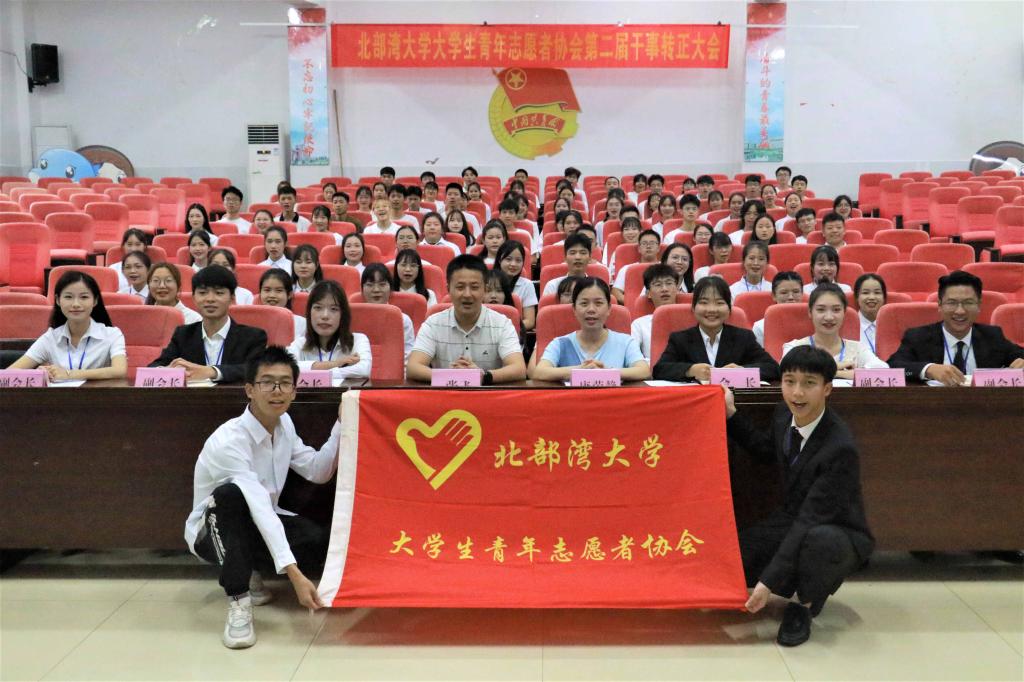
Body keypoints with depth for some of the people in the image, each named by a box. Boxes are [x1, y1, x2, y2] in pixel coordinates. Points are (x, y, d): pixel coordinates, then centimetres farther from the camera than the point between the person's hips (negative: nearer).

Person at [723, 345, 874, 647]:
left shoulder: (840, 448, -31)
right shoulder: (785, 413, -9)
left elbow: (811, 520, -31)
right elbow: (767, 451, 16)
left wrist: (768, 582, -31)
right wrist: (731, 415, 4)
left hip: (839, 534, -6)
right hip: (792, 520, 7)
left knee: (817, 539, -42)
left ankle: (805, 605, -9)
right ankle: (810, 583, 11)